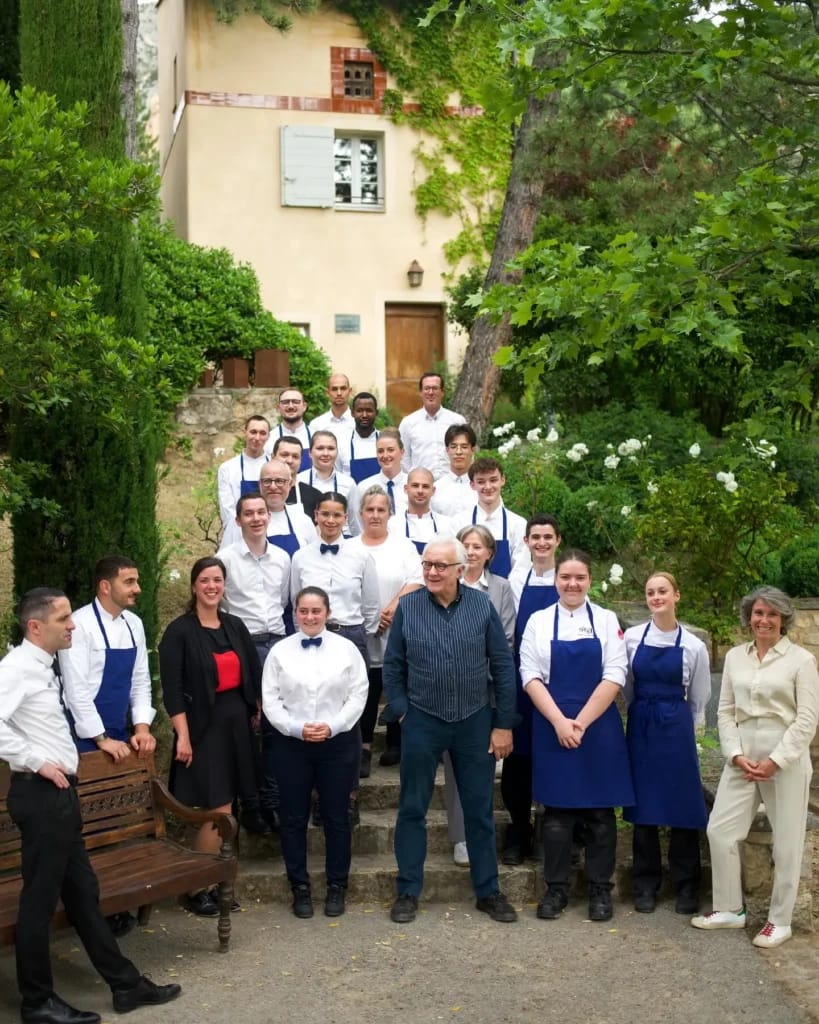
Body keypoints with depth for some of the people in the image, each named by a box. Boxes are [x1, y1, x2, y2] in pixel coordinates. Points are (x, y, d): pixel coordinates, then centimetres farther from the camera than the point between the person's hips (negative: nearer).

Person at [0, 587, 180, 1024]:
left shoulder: (44, 666, 12)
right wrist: (37, 762, -22)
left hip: (59, 792, 10)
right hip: (40, 794, -10)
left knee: (82, 891, 15)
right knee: (40, 899, 2)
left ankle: (125, 983, 24)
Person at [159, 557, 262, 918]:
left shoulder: (235, 626, 10)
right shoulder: (179, 631, -6)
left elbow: (253, 676, 14)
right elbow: (172, 689, -11)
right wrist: (183, 736, -16)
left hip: (237, 723, 5)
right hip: (204, 726, -5)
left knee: (224, 810, 7)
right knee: (219, 810, -9)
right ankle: (195, 888, 5)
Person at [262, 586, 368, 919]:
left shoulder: (347, 649, 1)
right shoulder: (280, 651, 1)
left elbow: (358, 695, -1)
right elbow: (270, 699, -1)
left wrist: (332, 727, -13)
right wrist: (297, 728, -13)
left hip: (338, 741, 0)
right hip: (291, 742, 0)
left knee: (336, 817, 6)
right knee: (293, 818, 5)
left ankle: (337, 886, 17)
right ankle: (299, 887, 17)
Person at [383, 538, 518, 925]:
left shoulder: (482, 606, -4)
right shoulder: (407, 607, -4)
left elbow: (503, 666, -1)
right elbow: (392, 665, 3)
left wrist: (503, 724, -2)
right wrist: (400, 711, -3)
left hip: (475, 721, 0)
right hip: (421, 722, 0)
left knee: (480, 810, 9)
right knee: (412, 809, 7)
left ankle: (488, 891, 22)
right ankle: (408, 892, 19)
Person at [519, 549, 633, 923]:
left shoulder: (606, 620, 2)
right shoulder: (539, 621, 4)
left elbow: (614, 677, -5)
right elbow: (531, 677, -2)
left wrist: (581, 723, -11)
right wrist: (560, 722, -12)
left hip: (599, 728, 0)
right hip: (553, 729, 0)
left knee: (599, 811, 5)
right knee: (556, 811, 5)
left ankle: (600, 890, 16)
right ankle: (556, 889, 16)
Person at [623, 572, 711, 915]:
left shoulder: (693, 647, -3)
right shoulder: (632, 638, 0)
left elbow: (698, 700, 7)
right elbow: (626, 687, 9)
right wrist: (643, 711, 12)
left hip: (676, 728, -1)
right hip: (640, 726, 1)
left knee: (682, 806, 1)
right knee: (642, 805, 5)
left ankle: (686, 886, 14)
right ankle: (646, 885, 16)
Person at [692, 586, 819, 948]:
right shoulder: (735, 656, 9)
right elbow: (725, 711, 9)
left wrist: (775, 760, -14)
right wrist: (736, 755, -5)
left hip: (786, 759, -4)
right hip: (743, 757, 4)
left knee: (786, 841, 4)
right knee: (720, 830, 3)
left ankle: (780, 920, 17)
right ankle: (730, 909, 19)